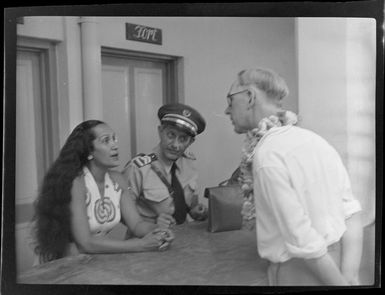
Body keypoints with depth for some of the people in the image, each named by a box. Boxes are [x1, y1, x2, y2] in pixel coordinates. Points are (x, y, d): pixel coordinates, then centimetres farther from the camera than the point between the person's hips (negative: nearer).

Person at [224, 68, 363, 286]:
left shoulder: (267, 155, -21)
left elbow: (303, 241, -22)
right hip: (338, 262, 7)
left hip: (301, 274, -6)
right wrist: (350, 276, -8)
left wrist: (341, 282, -12)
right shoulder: (315, 139, 1)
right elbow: (351, 211, -3)